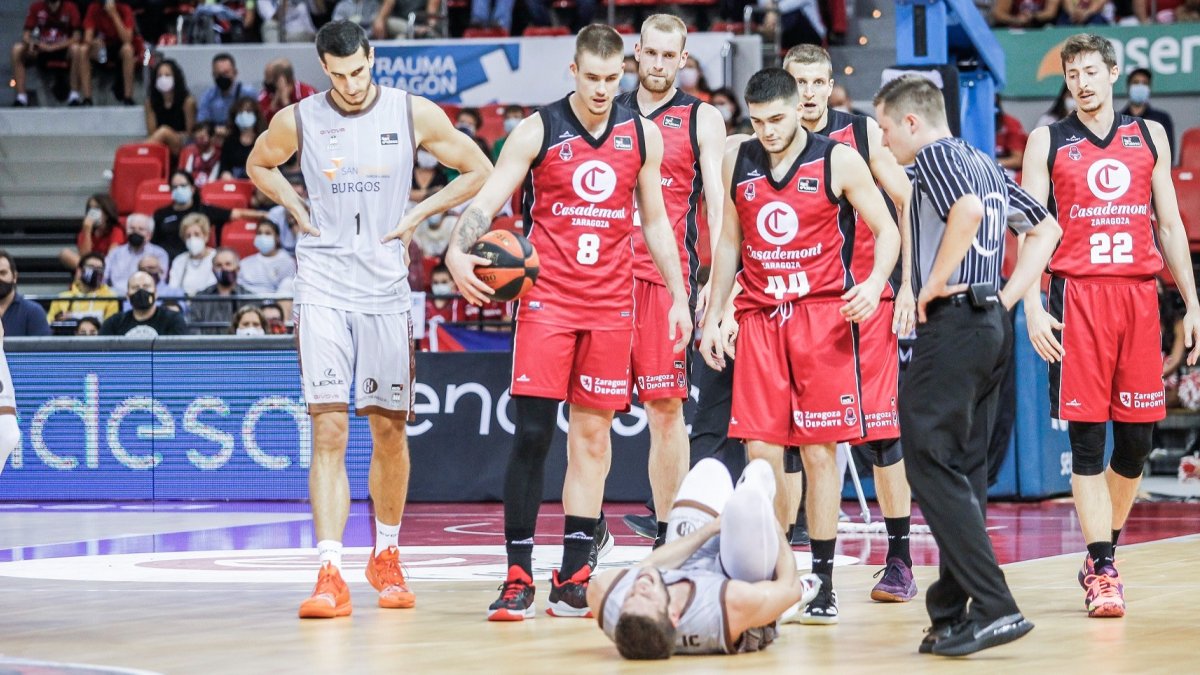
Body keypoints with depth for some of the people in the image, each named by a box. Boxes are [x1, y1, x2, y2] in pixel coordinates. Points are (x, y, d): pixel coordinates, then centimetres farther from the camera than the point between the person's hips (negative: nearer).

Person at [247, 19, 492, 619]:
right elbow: (259, 165, 20)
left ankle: (386, 557, 29)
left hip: (385, 289, 1)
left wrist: (417, 215, 1)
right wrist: (299, 210, 5)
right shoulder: (297, 121, -1)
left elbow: (478, 172, 9)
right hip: (322, 291, -1)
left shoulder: (413, 114, -2)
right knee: (329, 430, -11)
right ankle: (331, 576, -16)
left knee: (388, 430, 9)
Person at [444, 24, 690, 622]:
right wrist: (458, 252, -25)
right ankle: (518, 578, -6)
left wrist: (678, 297, 12)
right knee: (531, 434, -10)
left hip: (611, 304, 3)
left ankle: (573, 577, 8)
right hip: (548, 298, -3)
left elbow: (655, 222, 16)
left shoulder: (642, 136, 7)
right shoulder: (538, 131, -2)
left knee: (591, 436, 4)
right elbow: (486, 200, -6)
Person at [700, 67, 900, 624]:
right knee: (760, 454, -3)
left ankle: (822, 583, 4)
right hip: (759, 317, 3)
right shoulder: (737, 162, 8)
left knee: (819, 452, -2)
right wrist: (713, 317, 13)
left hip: (824, 315, -3)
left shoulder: (839, 161, -4)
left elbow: (886, 230, 0)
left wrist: (875, 281, -18)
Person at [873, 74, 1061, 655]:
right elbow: (1046, 228, 24)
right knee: (964, 471, 11)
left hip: (952, 323, -9)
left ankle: (995, 607, -17)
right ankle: (953, 616, 12)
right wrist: (1008, 296, 16)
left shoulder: (936, 154, -7)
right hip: (991, 326, 9)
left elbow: (968, 211, -27)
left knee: (930, 465, -10)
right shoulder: (985, 163, 19)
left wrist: (934, 284, -17)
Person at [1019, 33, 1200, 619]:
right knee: (1086, 436, -5)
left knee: (1137, 436, 3)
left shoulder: (1150, 136, 13)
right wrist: (1031, 306, -10)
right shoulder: (1047, 142, 6)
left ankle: (1104, 550, 19)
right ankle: (1102, 571, -3)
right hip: (1077, 294, -3)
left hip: (1139, 294, 3)